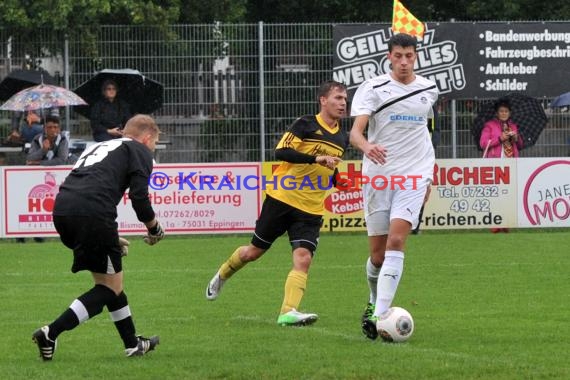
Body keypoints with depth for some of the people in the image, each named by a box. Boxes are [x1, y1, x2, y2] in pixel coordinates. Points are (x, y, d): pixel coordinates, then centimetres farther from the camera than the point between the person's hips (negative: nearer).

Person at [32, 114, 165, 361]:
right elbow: (138, 195, -2)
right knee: (110, 287, 2)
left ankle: (133, 345, 30)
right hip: (92, 214, -8)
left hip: (61, 210, 8)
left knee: (109, 281, 22)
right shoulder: (140, 152, 13)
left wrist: (109, 241, 36)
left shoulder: (98, 147, 35)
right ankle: (51, 333, -10)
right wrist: (154, 228, 17)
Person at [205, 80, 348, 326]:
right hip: (282, 199, -4)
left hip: (311, 211, 4)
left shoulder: (342, 139, 10)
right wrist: (316, 159, -29)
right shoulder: (306, 125, -9)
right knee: (254, 251, 10)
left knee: (303, 259, -15)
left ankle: (288, 312, -21)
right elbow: (281, 151, -22)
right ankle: (221, 276, 37)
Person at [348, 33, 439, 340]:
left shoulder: (429, 89, 10)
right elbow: (355, 132, -15)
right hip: (378, 175, -1)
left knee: (396, 240, -19)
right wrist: (368, 148, -38)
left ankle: (379, 315, -23)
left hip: (413, 176, 1)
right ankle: (375, 301, 34)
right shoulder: (373, 88, -2)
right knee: (377, 254, 4)